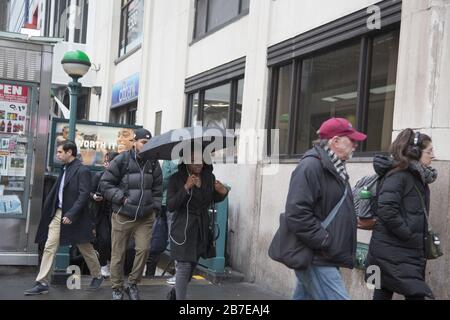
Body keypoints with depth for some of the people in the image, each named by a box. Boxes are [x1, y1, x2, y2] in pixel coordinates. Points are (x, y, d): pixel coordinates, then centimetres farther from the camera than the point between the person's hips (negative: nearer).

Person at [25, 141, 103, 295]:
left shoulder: (82, 170, -13)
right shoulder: (64, 169, 11)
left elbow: (84, 195, -20)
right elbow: (58, 191, 16)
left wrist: (71, 214, -26)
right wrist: (51, 211, 11)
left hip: (73, 216, -7)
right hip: (58, 214, 7)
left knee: (86, 249, 8)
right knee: (49, 247, -1)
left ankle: (97, 276, 27)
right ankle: (42, 283, 1)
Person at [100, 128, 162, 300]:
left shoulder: (153, 163, 8)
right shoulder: (122, 160, -5)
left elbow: (157, 189, 15)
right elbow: (105, 183, -4)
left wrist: (155, 208, 7)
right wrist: (122, 198, -11)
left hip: (145, 217, 3)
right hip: (122, 216, -3)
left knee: (143, 249, -8)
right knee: (118, 254, 4)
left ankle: (133, 284, 12)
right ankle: (117, 289, 19)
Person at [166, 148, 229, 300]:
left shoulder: (209, 177, 0)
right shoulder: (176, 179, -12)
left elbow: (214, 199, 15)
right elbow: (170, 206, -18)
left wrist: (223, 192, -7)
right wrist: (186, 188, -27)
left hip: (202, 229, 5)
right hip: (183, 229, -5)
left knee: (192, 265, 18)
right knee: (184, 267, -8)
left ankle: (175, 292, 41)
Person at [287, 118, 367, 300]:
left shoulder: (334, 167, 16)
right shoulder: (311, 165, -15)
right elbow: (297, 214, -24)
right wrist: (326, 243, -20)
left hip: (324, 257, 10)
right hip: (316, 258, -10)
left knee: (304, 296, 15)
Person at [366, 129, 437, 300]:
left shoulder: (419, 177, 14)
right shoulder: (398, 175, -13)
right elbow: (387, 210, -24)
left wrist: (420, 238, 7)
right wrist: (409, 235, -18)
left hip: (409, 251, 8)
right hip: (393, 251, -8)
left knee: (383, 294, 11)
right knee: (415, 294, -10)